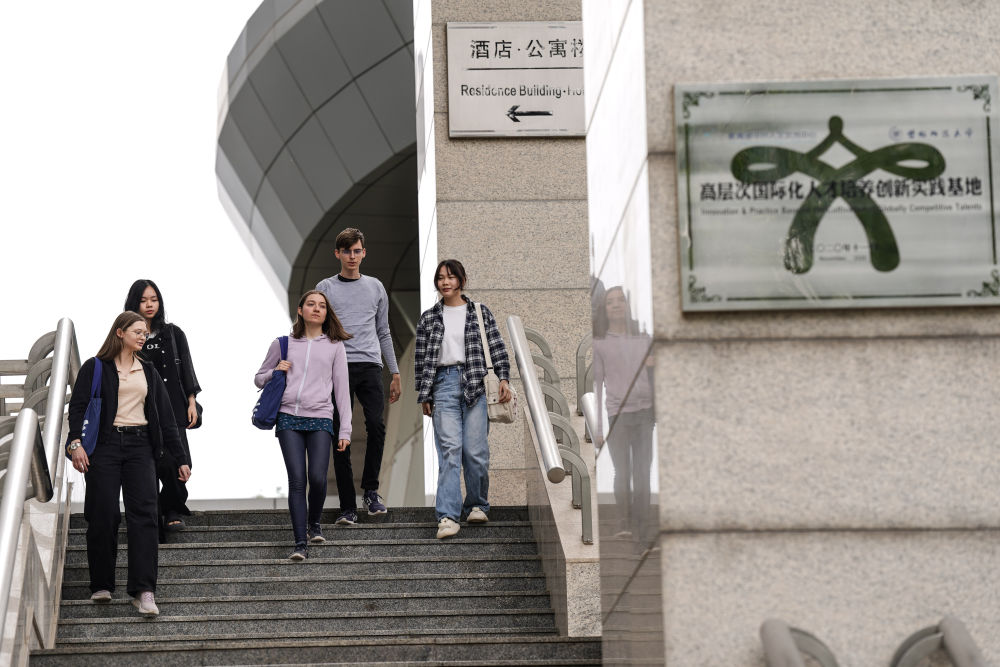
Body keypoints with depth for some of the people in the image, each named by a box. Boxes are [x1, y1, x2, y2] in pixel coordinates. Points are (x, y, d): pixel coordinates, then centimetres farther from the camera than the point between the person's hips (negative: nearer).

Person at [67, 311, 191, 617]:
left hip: (140, 446, 3)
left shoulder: (148, 372, 19)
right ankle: (102, 585, 12)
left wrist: (180, 458, 15)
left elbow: (165, 417, 19)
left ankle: (143, 591, -14)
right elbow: (78, 406, -5)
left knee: (144, 514, -10)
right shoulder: (96, 368, 5)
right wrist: (75, 442, -22)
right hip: (105, 445, -3)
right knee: (103, 516, -4)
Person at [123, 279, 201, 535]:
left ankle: (172, 512, 6)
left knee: (173, 462, -14)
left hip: (172, 408, 1)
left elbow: (186, 370, 13)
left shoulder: (173, 334, 12)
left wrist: (191, 402, 5)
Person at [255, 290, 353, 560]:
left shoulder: (334, 346, 12)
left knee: (317, 477, -12)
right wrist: (275, 373, -1)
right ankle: (300, 543, -7)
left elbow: (341, 390, 10)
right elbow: (259, 378, 22)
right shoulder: (283, 344, 13)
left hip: (320, 419, 0)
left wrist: (345, 430, 4)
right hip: (289, 418, 0)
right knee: (297, 480, -9)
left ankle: (314, 523, 18)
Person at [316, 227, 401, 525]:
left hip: (370, 366, 2)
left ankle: (370, 490, -1)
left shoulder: (375, 287, 17)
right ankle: (348, 507, -1)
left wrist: (395, 373, 15)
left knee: (376, 425, -18)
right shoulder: (326, 288, 8)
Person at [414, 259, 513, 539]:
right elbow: (421, 357, 12)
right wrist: (424, 395, 8)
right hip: (444, 383, 0)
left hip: (475, 384, 0)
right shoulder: (429, 318, 12)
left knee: (476, 450, -3)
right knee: (449, 448, -11)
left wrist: (504, 378, -7)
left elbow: (497, 347, 6)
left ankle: (477, 505, 18)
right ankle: (447, 516, -16)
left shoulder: (480, 313, 10)